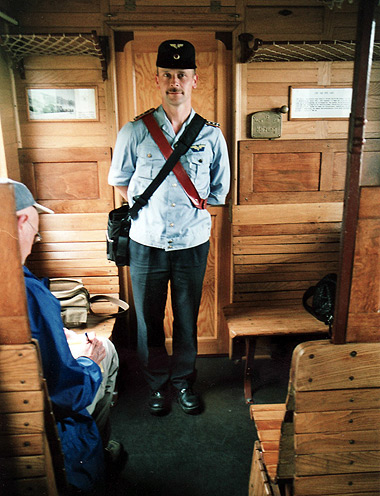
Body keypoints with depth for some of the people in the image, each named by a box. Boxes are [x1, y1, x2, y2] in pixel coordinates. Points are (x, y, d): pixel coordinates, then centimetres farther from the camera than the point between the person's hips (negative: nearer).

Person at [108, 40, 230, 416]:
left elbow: (218, 191, 10)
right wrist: (148, 209, 2)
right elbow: (119, 181, 9)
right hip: (146, 244, 0)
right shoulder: (134, 132, -4)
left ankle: (183, 381, 38)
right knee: (149, 321, 12)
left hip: (192, 244, 1)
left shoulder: (211, 135, -1)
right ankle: (157, 384, 35)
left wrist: (188, 210, 1)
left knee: (187, 320, 14)